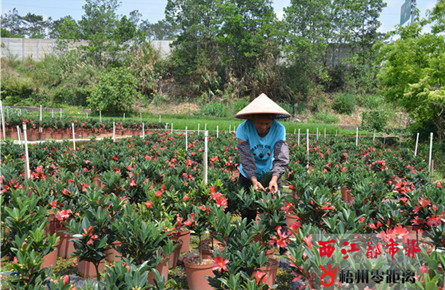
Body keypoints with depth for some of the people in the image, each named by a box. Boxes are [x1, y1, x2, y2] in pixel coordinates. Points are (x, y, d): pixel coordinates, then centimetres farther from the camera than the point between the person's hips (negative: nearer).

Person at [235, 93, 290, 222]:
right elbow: (246, 158, -25)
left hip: (269, 175, 1)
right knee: (247, 212, 6)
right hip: (248, 176, -1)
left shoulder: (279, 129, -18)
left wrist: (274, 178, -39)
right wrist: (254, 180, -37)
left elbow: (281, 158, -23)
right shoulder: (243, 129, -22)